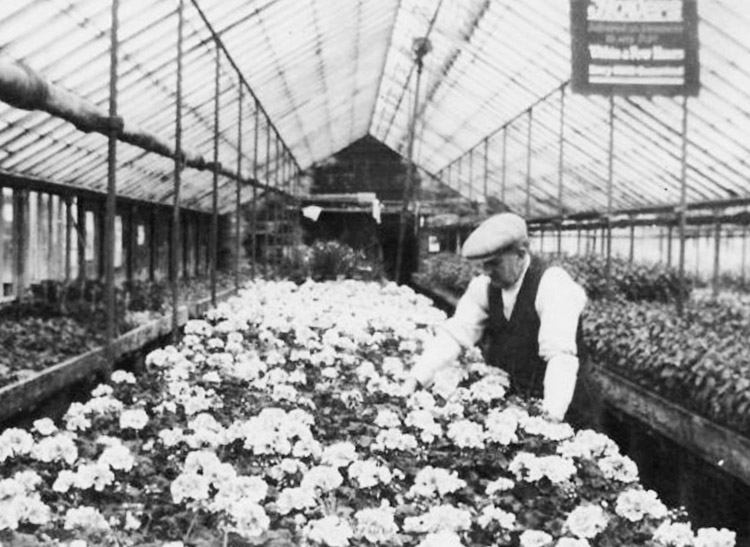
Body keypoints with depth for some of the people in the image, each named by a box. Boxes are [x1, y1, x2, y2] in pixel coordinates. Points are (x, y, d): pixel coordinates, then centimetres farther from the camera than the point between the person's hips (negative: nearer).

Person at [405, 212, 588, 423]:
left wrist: (553, 416, -39)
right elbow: (454, 334, -5)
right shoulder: (484, 286, 0)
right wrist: (415, 379, -18)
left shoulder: (553, 285, -17)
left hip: (541, 403, -4)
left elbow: (560, 353, -28)